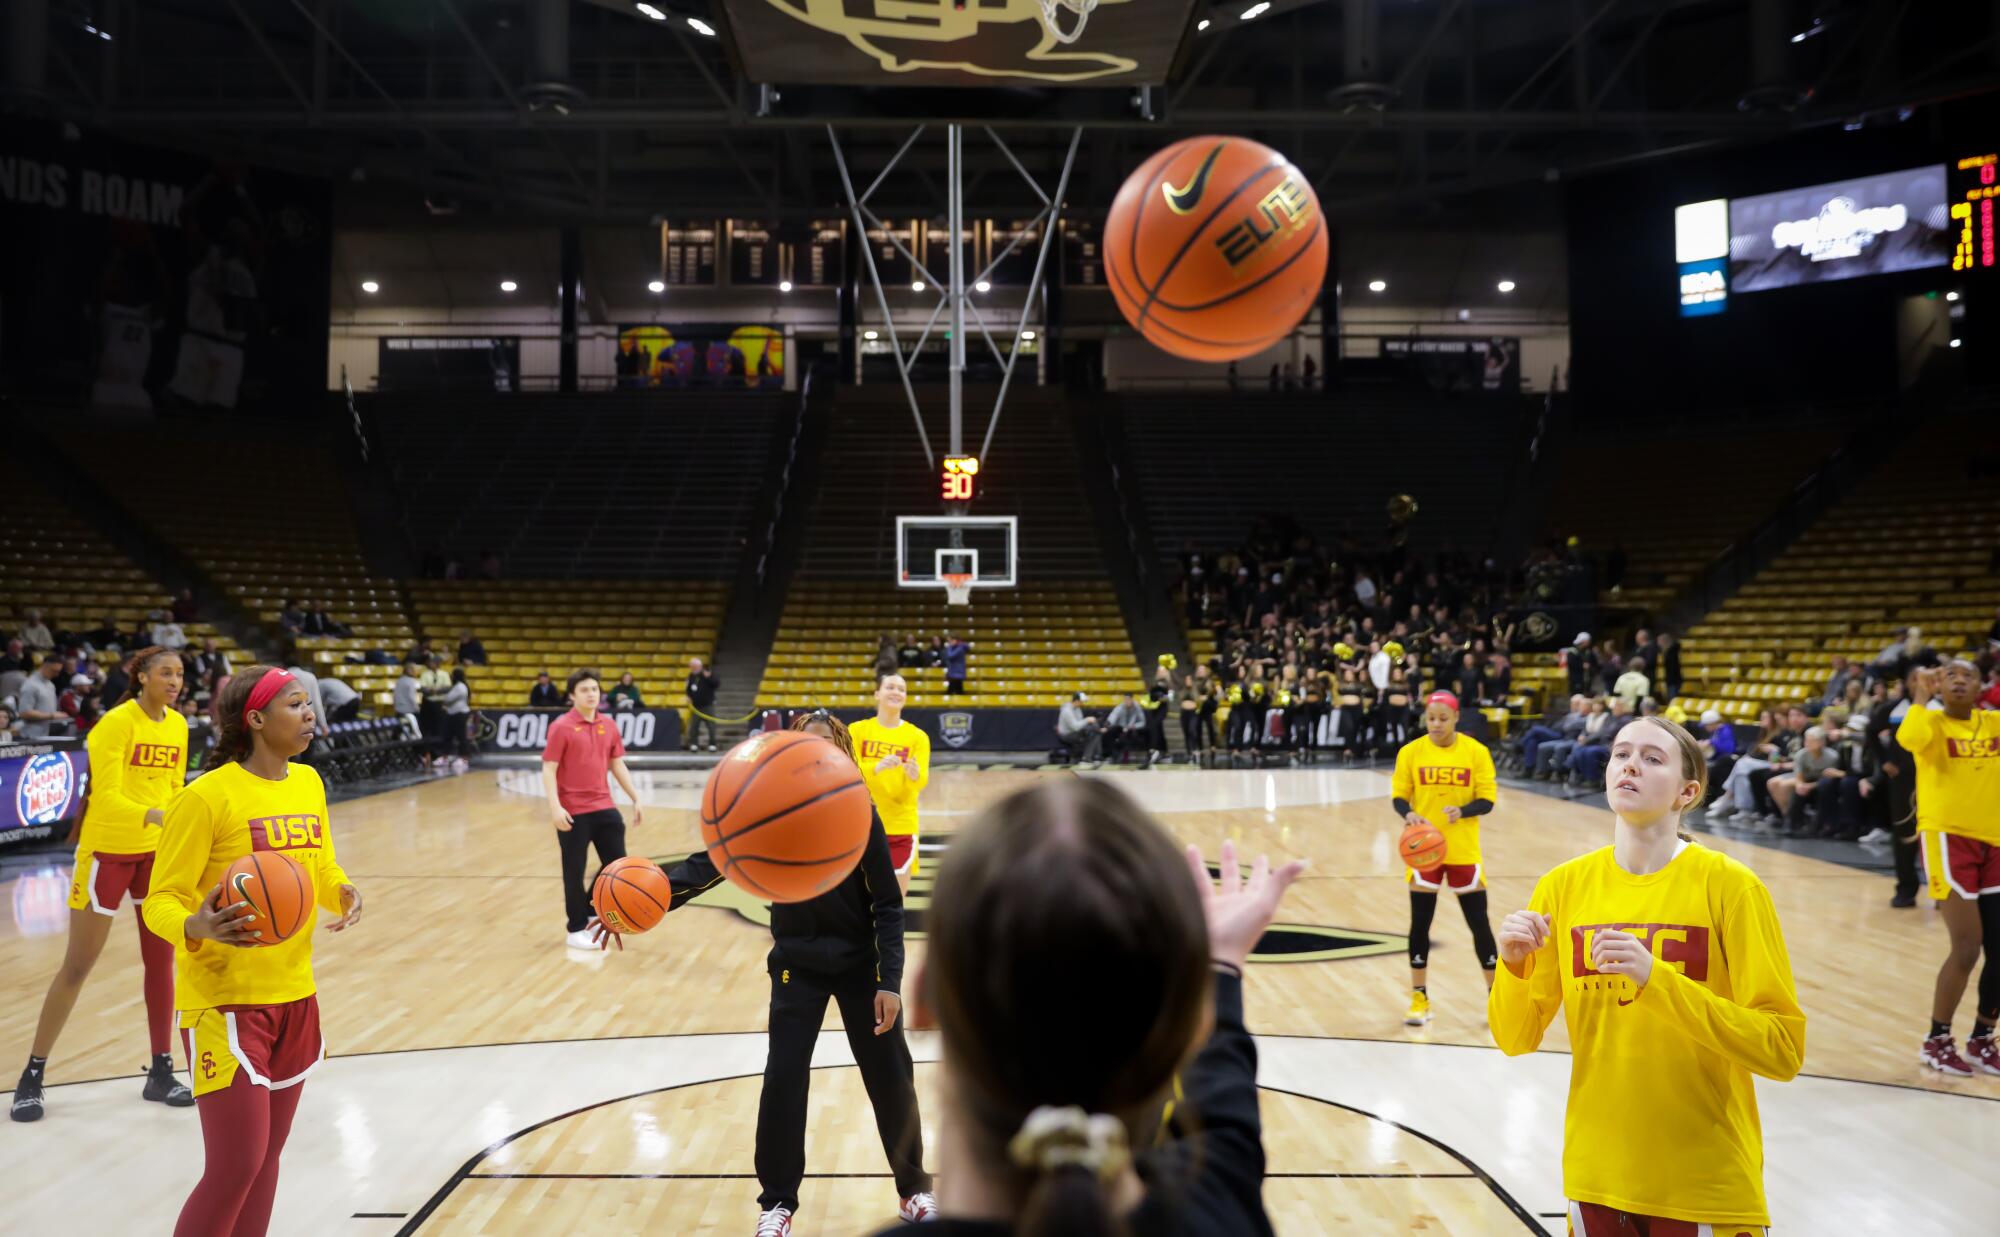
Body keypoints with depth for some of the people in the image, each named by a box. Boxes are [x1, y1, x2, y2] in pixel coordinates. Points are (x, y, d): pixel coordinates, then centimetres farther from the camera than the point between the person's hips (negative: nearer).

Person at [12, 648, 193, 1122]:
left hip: (157, 851, 6)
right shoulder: (117, 723, -17)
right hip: (108, 851, -6)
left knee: (161, 959, 6)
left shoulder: (178, 725, 3)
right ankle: (31, 1077, 14)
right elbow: (107, 796, -24)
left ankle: (161, 1073, 15)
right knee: (77, 966, 1)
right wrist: (154, 815, -40)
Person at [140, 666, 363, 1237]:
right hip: (226, 1002, -6)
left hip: (295, 997, 7)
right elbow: (160, 900, -12)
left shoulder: (308, 784, 6)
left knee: (267, 1157, 13)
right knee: (235, 1167, -7)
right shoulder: (206, 796, -15)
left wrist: (344, 893, -4)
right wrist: (196, 927, -33)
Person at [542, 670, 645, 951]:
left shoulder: (609, 726, 8)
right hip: (573, 812, -6)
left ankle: (590, 912, 29)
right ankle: (576, 930, 16)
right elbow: (549, 770, -11)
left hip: (604, 808, 6)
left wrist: (635, 799, 13)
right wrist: (555, 806, -21)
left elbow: (618, 765, 16)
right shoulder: (561, 727, -9)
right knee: (575, 871, 3)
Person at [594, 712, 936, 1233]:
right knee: (783, 1080, -5)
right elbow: (711, 862, -19)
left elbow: (888, 907, -13)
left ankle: (914, 1188, 26)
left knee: (891, 1077, 5)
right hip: (798, 966, 1)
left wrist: (888, 982, -19)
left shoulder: (860, 817, -17)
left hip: (861, 963, -1)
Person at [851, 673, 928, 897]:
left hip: (900, 828, 0)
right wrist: (877, 767, -32)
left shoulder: (918, 737, 2)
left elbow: (922, 781, -9)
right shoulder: (857, 730, 1)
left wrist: (915, 775, -33)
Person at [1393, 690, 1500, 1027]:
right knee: (1420, 921, 3)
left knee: (1479, 922, 5)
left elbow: (1487, 799, -5)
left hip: (1464, 850, -1)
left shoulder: (1476, 752, -5)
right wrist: (1409, 814, -22)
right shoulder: (1410, 752, -2)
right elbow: (1399, 796, 0)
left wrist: (1461, 812, -24)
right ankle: (1419, 998, 15)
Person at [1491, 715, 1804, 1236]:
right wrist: (1514, 965, -17)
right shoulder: (1564, 886, -1)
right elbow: (1516, 1039, 3)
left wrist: (1656, 978, -26)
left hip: (1706, 1184, -3)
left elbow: (1784, 1050, -16)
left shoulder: (1729, 886, -12)